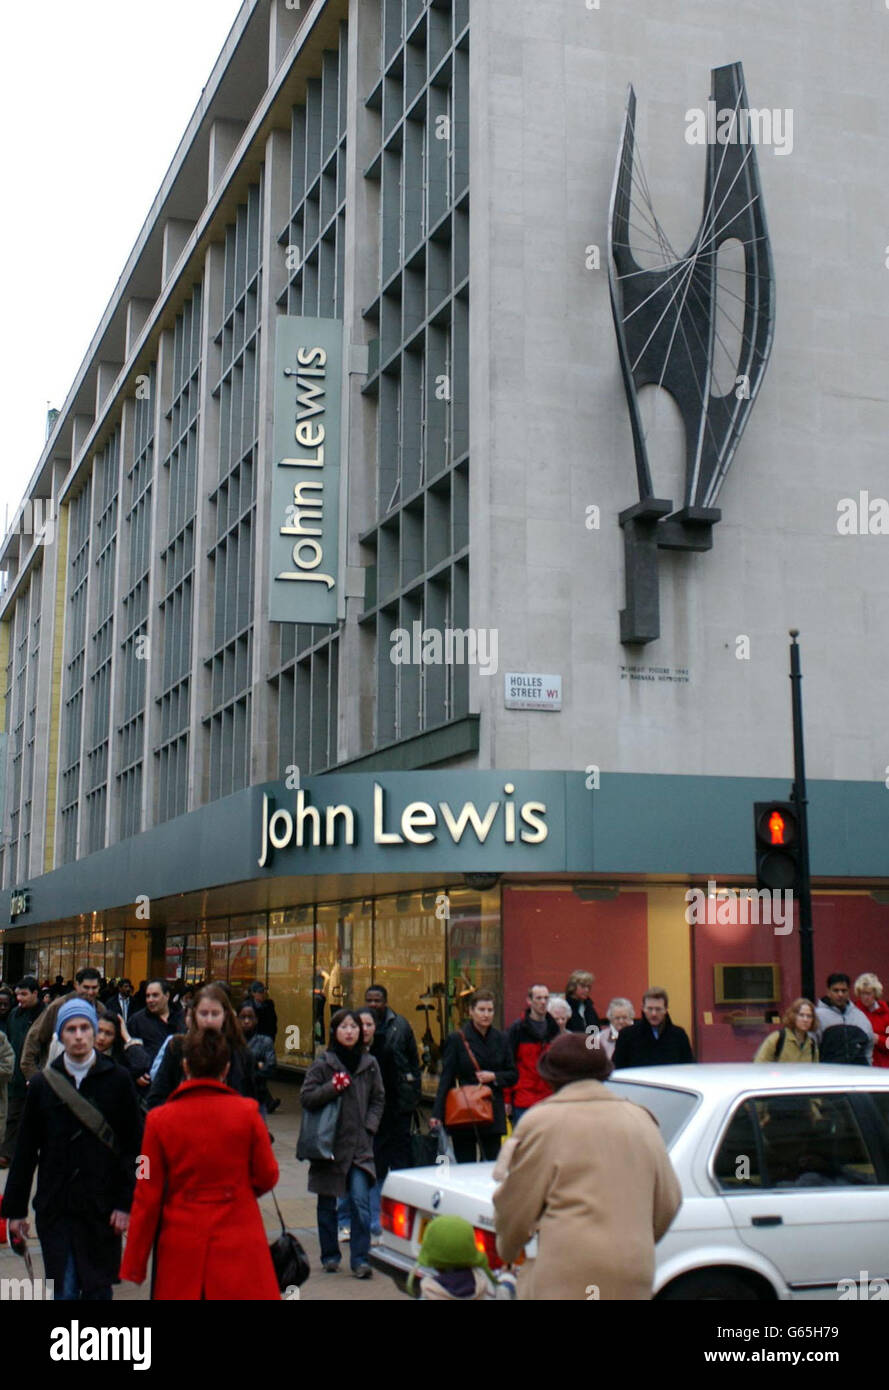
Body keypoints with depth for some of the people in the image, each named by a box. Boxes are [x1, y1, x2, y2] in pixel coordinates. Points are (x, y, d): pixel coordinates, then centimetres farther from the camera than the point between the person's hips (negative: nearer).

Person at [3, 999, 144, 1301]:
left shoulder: (117, 1080, 0)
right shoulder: (42, 1084, 5)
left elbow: (134, 1148, 0)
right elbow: (25, 1152, 9)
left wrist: (126, 1202, -6)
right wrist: (14, 1208, 8)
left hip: (102, 1207, -1)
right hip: (55, 1207, 1)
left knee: (98, 1289, 6)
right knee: (64, 1290, -2)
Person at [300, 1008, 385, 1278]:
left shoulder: (369, 1063, 6)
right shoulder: (323, 1063, -2)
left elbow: (378, 1099, 14)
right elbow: (306, 1097, -6)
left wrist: (369, 1126, 1)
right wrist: (332, 1088, -18)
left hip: (359, 1144, 1)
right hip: (329, 1142, -1)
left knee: (360, 1201, -11)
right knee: (327, 1204, 9)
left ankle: (360, 1258, -4)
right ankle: (330, 1256, 23)